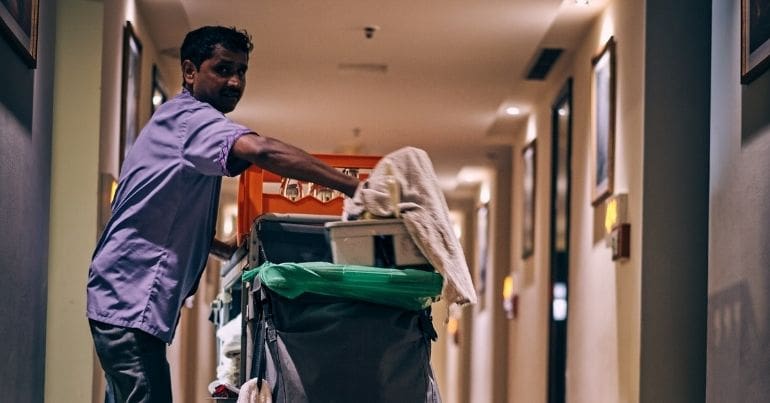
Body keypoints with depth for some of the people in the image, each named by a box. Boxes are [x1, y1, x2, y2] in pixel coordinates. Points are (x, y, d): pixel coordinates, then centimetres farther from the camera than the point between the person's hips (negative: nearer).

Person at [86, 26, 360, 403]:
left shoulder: (176, 122, 22)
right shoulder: (189, 116, -10)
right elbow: (262, 150, -30)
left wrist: (231, 249, 14)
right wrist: (351, 187, -31)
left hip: (125, 300, 11)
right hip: (132, 302, -11)